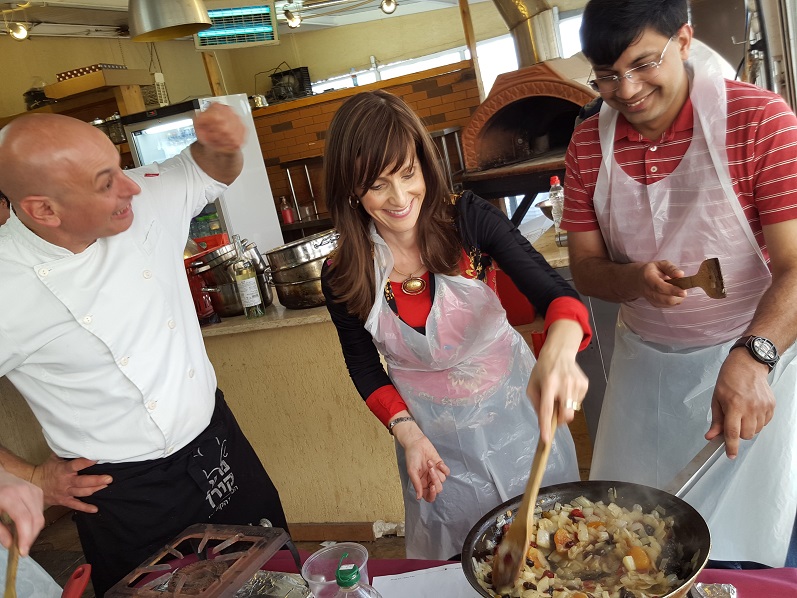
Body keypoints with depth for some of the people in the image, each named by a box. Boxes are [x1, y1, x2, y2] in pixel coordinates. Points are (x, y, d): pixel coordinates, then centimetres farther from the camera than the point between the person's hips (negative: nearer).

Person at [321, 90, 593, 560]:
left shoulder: (469, 219, -18)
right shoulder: (343, 277, -13)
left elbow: (555, 292, -25)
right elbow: (364, 367, 1)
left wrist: (559, 350, -48)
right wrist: (407, 432, -15)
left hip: (516, 411, 0)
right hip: (437, 440, 1)